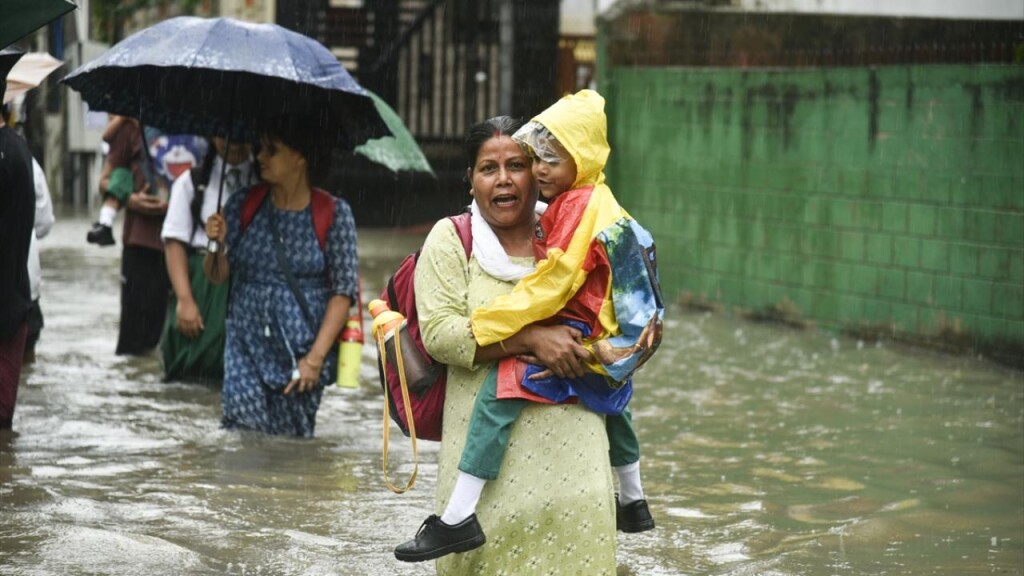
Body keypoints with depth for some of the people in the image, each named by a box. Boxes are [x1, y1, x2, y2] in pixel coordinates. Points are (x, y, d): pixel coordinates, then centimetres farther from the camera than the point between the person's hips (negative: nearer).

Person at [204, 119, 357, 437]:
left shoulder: (334, 214, -5)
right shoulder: (243, 205, 3)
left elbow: (343, 292, -6)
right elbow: (217, 275, 6)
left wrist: (316, 358, -12)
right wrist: (217, 245, -16)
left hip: (303, 351, -2)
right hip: (246, 345, 2)